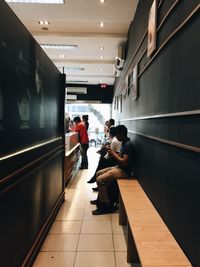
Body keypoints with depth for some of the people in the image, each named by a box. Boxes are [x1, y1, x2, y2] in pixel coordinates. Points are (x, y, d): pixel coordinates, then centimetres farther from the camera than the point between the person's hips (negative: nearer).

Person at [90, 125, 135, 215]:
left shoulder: (128, 145, -21)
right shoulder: (124, 143, 10)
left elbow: (124, 162, -27)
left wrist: (114, 154, -16)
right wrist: (113, 153, -1)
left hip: (124, 171, -11)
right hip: (119, 167, 11)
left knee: (100, 180, -18)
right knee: (98, 173, 16)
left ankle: (106, 205, -7)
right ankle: (100, 198, 25)